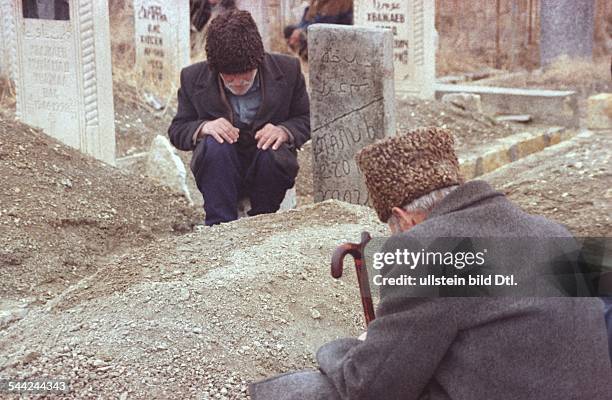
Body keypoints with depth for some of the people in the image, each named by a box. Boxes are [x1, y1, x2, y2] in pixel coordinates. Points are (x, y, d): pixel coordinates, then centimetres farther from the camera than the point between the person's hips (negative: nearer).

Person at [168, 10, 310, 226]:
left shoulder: (288, 70, -5)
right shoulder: (193, 78, -5)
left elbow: (307, 119, 5)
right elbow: (177, 130, 2)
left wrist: (284, 131, -19)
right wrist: (204, 127, -22)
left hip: (269, 168, 0)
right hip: (219, 172, 0)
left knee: (274, 153, -34)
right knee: (215, 145, -33)